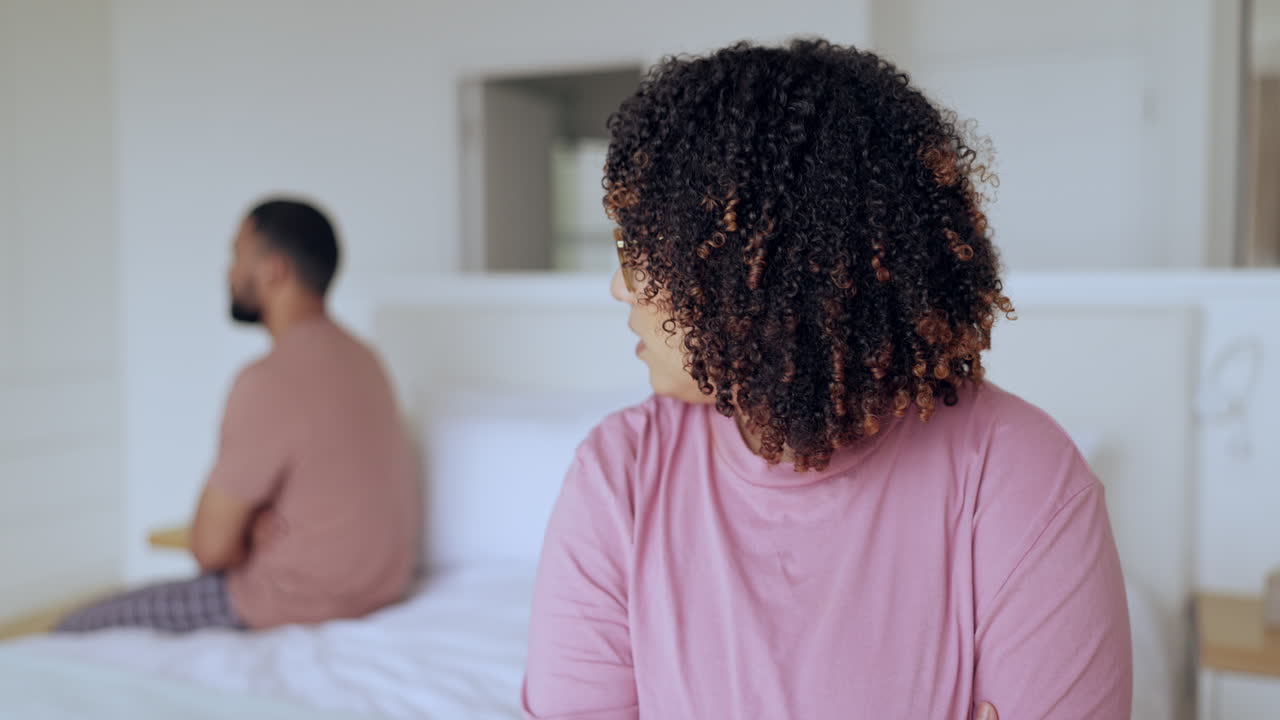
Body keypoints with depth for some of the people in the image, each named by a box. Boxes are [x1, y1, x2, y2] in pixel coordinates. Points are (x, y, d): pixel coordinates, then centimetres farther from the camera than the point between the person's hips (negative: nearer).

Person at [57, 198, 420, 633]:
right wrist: (256, 528, -8)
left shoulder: (270, 381, -23)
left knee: (77, 631, 4)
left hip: (300, 604, -9)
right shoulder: (358, 356, 5)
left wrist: (248, 545, 3)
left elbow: (211, 546, -18)